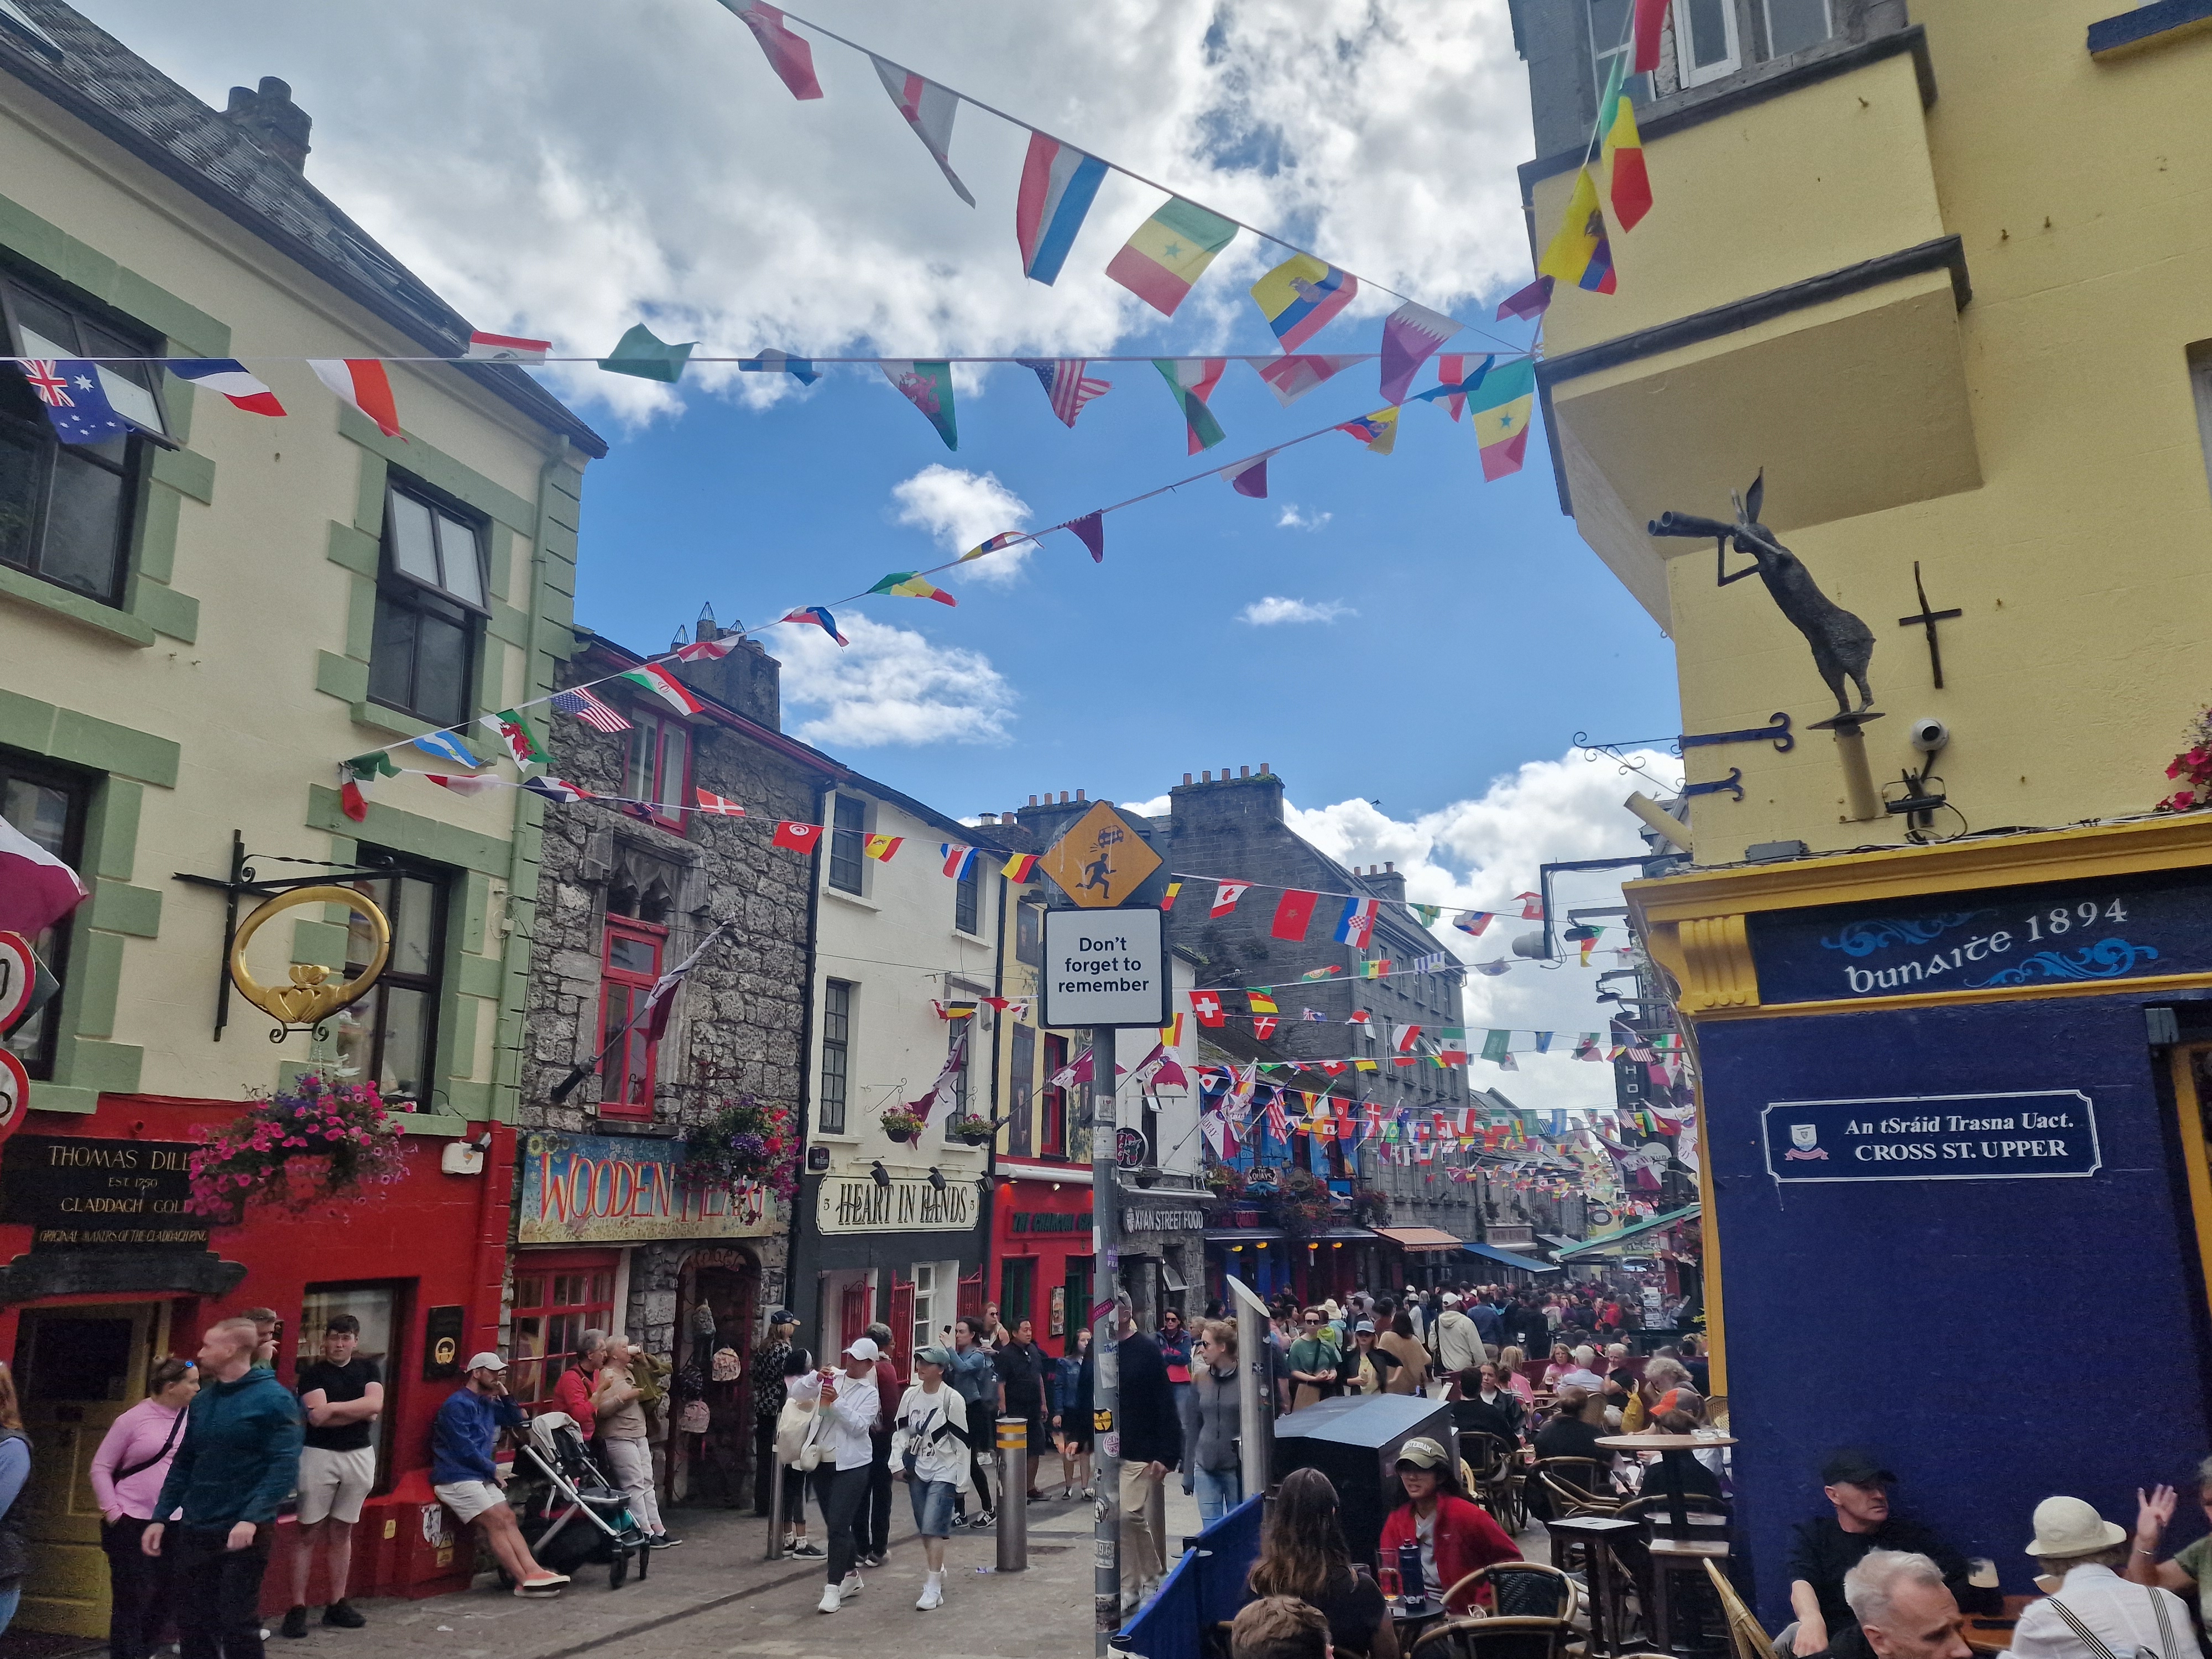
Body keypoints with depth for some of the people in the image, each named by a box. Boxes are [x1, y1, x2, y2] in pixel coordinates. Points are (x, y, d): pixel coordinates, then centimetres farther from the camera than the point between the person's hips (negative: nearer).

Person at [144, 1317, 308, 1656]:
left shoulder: (273, 1399, -11)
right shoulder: (201, 1401, 11)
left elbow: (284, 1466, -17)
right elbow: (182, 1465, 17)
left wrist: (252, 1519, -25)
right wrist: (160, 1518, 9)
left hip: (243, 1532, -7)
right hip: (194, 1532, 7)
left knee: (237, 1626, -1)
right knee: (192, 1626, 11)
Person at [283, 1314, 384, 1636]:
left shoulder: (368, 1369, 7)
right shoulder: (312, 1373, -3)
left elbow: (375, 1404, -8)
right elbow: (317, 1417, -15)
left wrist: (333, 1407, -12)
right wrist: (362, 1412, -10)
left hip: (359, 1455, 3)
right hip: (319, 1455, -3)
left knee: (342, 1531, 11)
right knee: (309, 1532, -2)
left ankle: (336, 1604, 17)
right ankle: (297, 1607, 1)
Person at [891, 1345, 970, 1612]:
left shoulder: (952, 1399, -13)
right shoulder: (910, 1395, 1)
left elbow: (961, 1439, -8)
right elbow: (901, 1430, 9)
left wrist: (961, 1477, -6)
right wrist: (899, 1463, 1)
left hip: (943, 1472, -5)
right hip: (917, 1470, 5)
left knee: (934, 1528, -12)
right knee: (924, 1529, 13)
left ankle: (934, 1588, -7)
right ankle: (937, 1571, 33)